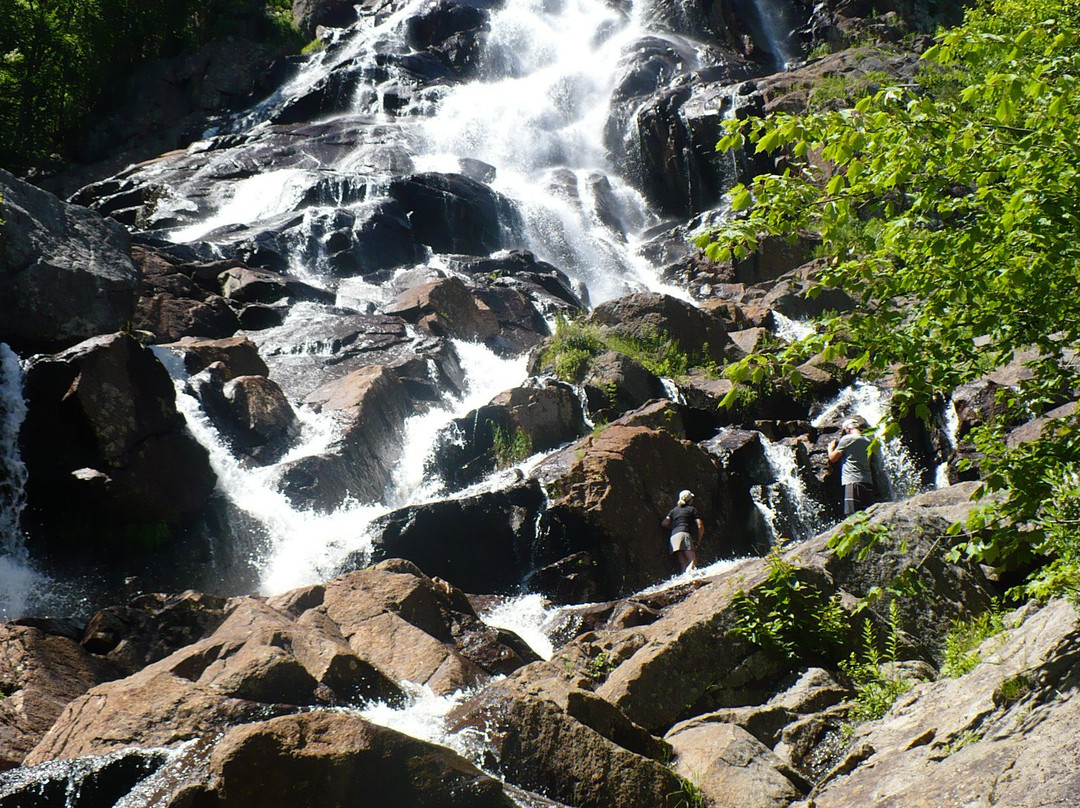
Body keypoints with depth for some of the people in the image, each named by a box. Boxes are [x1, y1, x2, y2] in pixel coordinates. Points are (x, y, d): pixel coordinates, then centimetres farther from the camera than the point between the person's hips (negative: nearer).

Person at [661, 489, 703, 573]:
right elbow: (700, 526, 6)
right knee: (693, 560, -14)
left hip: (673, 536, 5)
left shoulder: (673, 510, 25)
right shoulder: (692, 509, 14)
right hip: (684, 534, -5)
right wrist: (699, 540, 19)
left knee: (684, 564, -1)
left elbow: (665, 523, 11)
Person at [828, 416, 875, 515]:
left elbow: (832, 458, 3)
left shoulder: (847, 439, -1)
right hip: (868, 482, 7)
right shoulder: (867, 441, 18)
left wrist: (831, 447, 25)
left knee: (853, 516, -13)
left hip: (853, 482, -7)